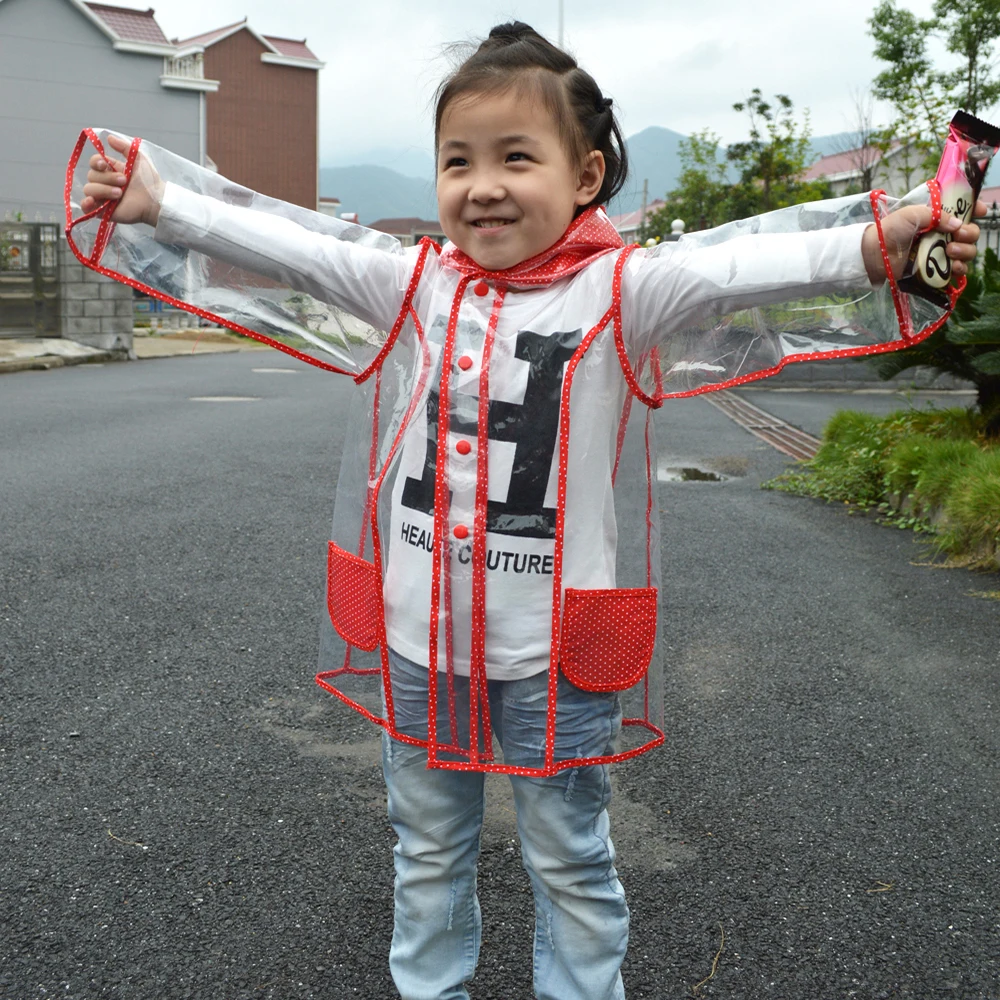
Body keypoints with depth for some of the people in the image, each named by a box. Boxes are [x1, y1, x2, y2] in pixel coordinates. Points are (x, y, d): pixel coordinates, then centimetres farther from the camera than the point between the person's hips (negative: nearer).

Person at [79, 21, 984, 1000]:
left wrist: (879, 246, -40)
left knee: (570, 863, 14)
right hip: (421, 637, 4)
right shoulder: (416, 284, 0)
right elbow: (283, 245, -1)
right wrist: (158, 203, -6)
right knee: (427, 849, 23)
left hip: (551, 650, -4)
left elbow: (738, 268, -26)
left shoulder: (617, 291, -11)